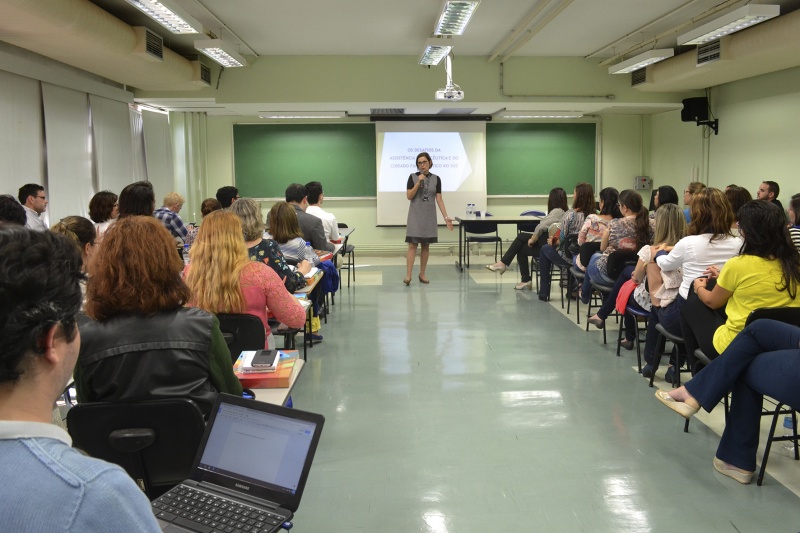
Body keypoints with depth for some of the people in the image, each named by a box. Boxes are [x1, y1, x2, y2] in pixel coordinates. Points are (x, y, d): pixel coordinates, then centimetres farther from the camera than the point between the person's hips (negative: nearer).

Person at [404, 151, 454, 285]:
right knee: (413, 245, -8)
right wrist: (418, 182, -18)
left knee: (426, 245, 6)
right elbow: (409, 196, -8)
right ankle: (408, 275, -10)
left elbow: (439, 200, 3)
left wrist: (446, 217, -4)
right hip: (415, 215, -2)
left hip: (429, 215, 3)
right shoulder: (412, 177, -2)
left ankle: (422, 274, 15)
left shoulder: (436, 179, 4)